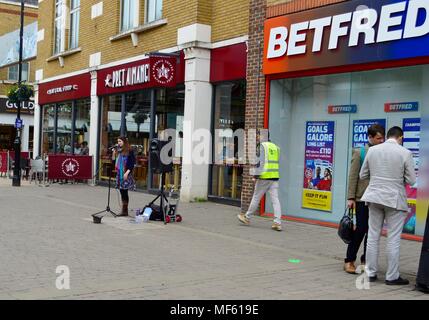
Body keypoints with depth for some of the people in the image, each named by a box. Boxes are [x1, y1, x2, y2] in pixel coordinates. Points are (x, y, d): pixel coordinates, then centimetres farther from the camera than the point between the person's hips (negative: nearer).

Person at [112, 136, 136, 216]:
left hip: (126, 175, -6)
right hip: (119, 174, 6)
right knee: (121, 192, 8)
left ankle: (125, 210, 0)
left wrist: (127, 172, -17)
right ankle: (124, 210, 14)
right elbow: (114, 161, 15)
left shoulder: (129, 151, -5)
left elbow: (132, 164, -9)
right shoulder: (118, 151, 13)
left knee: (124, 191, -6)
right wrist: (114, 153, 4)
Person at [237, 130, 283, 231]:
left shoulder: (262, 146, -4)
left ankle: (247, 217, 20)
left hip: (264, 177, -6)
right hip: (275, 177, 6)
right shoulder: (275, 147, 16)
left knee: (256, 197, 6)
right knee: (275, 199, 1)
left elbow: (260, 161, -14)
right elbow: (277, 162, 16)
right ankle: (277, 222, -6)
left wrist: (256, 175, -13)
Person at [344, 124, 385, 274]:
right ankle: (349, 261, 9)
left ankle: (365, 260, 21)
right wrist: (351, 197, -7)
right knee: (361, 229, -3)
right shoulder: (359, 152, -1)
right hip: (363, 198, -3)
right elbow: (353, 176, -3)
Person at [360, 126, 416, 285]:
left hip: (374, 197, 4)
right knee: (393, 239, 4)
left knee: (373, 236, 12)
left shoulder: (372, 150, 1)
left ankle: (371, 272, 19)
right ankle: (392, 276, 10)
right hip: (394, 199, -4)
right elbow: (411, 180, -6)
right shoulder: (405, 153, -9)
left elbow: (362, 175, 7)